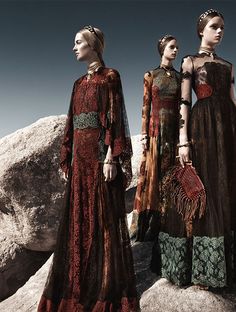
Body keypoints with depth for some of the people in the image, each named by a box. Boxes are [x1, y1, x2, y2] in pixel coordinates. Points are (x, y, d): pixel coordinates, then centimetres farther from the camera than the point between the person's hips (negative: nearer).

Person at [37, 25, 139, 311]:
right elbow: (71, 123, 16)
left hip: (99, 152, -7)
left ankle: (108, 287, 14)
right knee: (78, 216, 10)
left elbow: (114, 117, -10)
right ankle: (80, 281, 26)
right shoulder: (79, 83, 20)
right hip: (80, 155, 7)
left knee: (104, 216, -1)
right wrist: (67, 159, 12)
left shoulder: (110, 76, 0)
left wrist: (111, 157, -18)